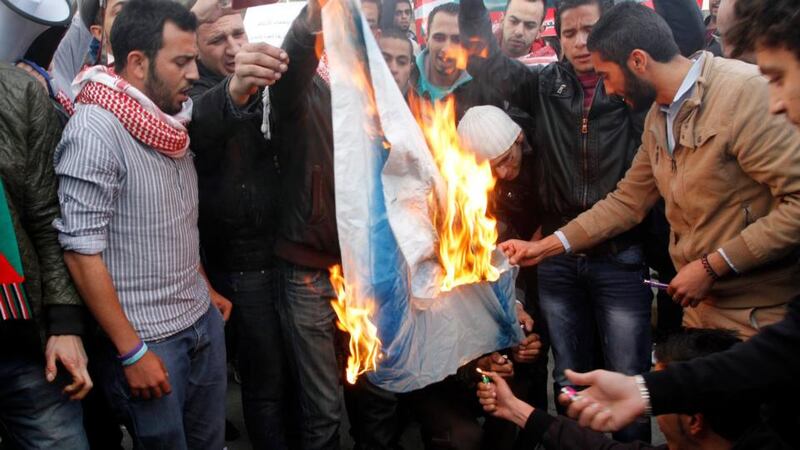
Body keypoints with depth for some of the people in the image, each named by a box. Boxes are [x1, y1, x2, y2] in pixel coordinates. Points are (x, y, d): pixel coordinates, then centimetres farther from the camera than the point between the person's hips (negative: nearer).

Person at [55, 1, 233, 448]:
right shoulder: (95, 130, -17)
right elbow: (82, 251, -18)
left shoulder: (168, 121, 7)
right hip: (148, 340, -7)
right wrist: (132, 352, -17)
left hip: (205, 323, 7)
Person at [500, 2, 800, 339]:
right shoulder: (658, 117, 8)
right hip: (700, 307, 7)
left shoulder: (745, 92, -19)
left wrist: (712, 266, -18)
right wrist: (543, 247, 10)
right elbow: (627, 202, 14)